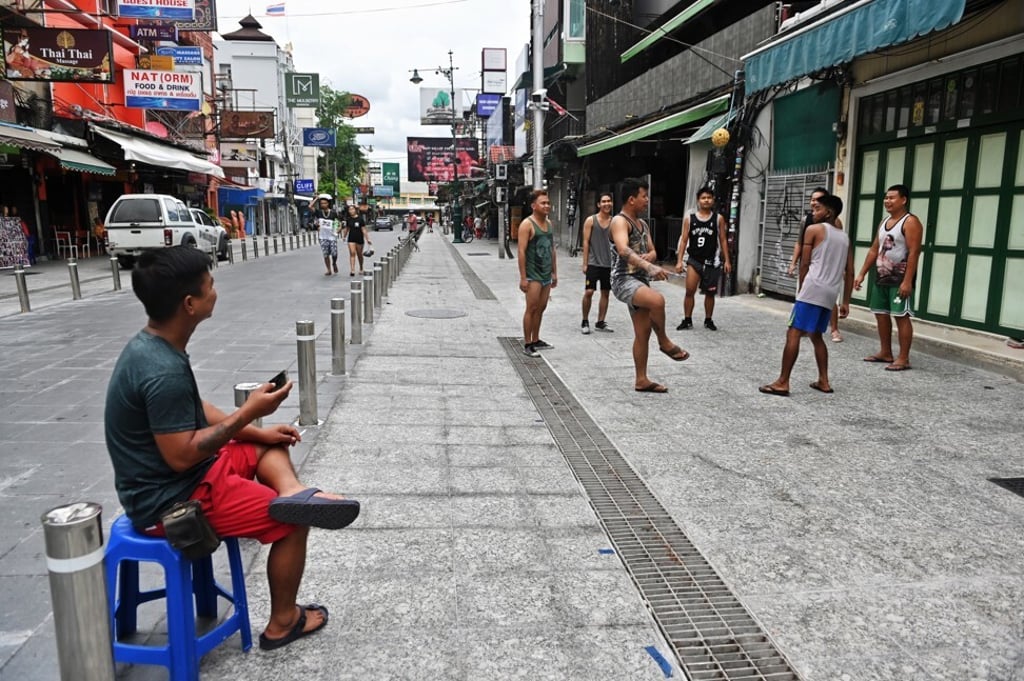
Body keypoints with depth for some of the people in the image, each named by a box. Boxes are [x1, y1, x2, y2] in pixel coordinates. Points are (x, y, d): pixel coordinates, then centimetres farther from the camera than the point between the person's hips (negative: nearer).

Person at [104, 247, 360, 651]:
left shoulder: (151, 346, 2)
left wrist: (257, 430, 5)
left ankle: (291, 491, -15)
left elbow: (194, 411, 11)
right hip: (170, 499, -10)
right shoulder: (164, 371, -29)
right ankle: (283, 623, 14)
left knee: (269, 447, 16)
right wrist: (248, 413, -20)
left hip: (170, 481, 10)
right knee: (292, 523, -2)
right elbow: (181, 456, -27)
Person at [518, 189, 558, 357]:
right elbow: (522, 251, -15)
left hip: (546, 274, 7)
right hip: (533, 274, -7)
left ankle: (536, 340, 23)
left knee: (541, 308, 12)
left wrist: (554, 272, 17)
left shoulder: (548, 223, 13)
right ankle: (527, 345, 0)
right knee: (532, 308, -6)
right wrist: (523, 277, -19)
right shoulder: (527, 224, -11)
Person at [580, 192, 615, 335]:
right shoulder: (591, 220, -2)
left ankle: (600, 322, 19)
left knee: (605, 293, 8)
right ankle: (585, 322, 8)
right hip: (593, 263, -4)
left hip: (608, 264, 4)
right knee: (589, 292, -8)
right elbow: (586, 242, -4)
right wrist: (585, 263, -9)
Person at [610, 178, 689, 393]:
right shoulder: (620, 221, -12)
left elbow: (652, 252, 21)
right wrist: (650, 267, -44)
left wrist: (649, 257, -6)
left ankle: (641, 380, 17)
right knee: (657, 300, -35)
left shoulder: (642, 224, 17)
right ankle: (664, 342, -12)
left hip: (640, 281, 9)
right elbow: (624, 250, -30)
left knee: (643, 332, 9)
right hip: (624, 280, -9)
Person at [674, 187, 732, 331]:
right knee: (690, 291, -7)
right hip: (694, 260, 0)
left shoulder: (718, 219, 2)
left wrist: (727, 261, 0)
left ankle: (708, 320, 24)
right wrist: (679, 261, -5)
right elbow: (684, 240, 2)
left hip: (712, 262, 0)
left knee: (710, 292, 9)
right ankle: (687, 320, 6)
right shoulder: (689, 219, 1)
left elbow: (723, 241, 4)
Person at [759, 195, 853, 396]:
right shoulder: (844, 237, 20)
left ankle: (783, 382, -13)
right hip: (831, 292, 7)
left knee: (794, 333, -9)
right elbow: (849, 272, 16)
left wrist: (801, 289, 10)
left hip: (813, 288, -7)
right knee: (816, 335, 20)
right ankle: (824, 381, 19)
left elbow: (805, 264, -1)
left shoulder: (814, 229, 1)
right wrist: (846, 302, 18)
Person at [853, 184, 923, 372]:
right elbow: (874, 250, 17)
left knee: (902, 316, -6)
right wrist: (862, 273, 12)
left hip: (900, 279, -8)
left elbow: (914, 253, -17)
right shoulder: (884, 222, 15)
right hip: (881, 277, 9)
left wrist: (907, 281, -24)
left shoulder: (910, 222, -10)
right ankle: (885, 353, 23)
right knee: (881, 314, 12)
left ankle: (903, 359, -2)